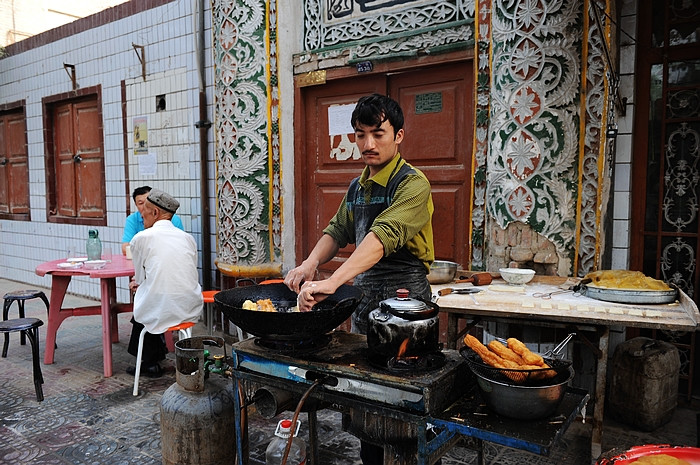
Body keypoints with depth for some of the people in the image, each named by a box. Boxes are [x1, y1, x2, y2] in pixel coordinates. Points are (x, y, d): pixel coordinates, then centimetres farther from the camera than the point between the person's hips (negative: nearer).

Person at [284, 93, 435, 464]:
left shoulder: (412, 183, -15)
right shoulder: (357, 187, 11)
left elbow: (384, 235, -30)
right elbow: (338, 230, 13)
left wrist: (332, 282, -40)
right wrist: (311, 262, -8)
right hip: (363, 294, 8)